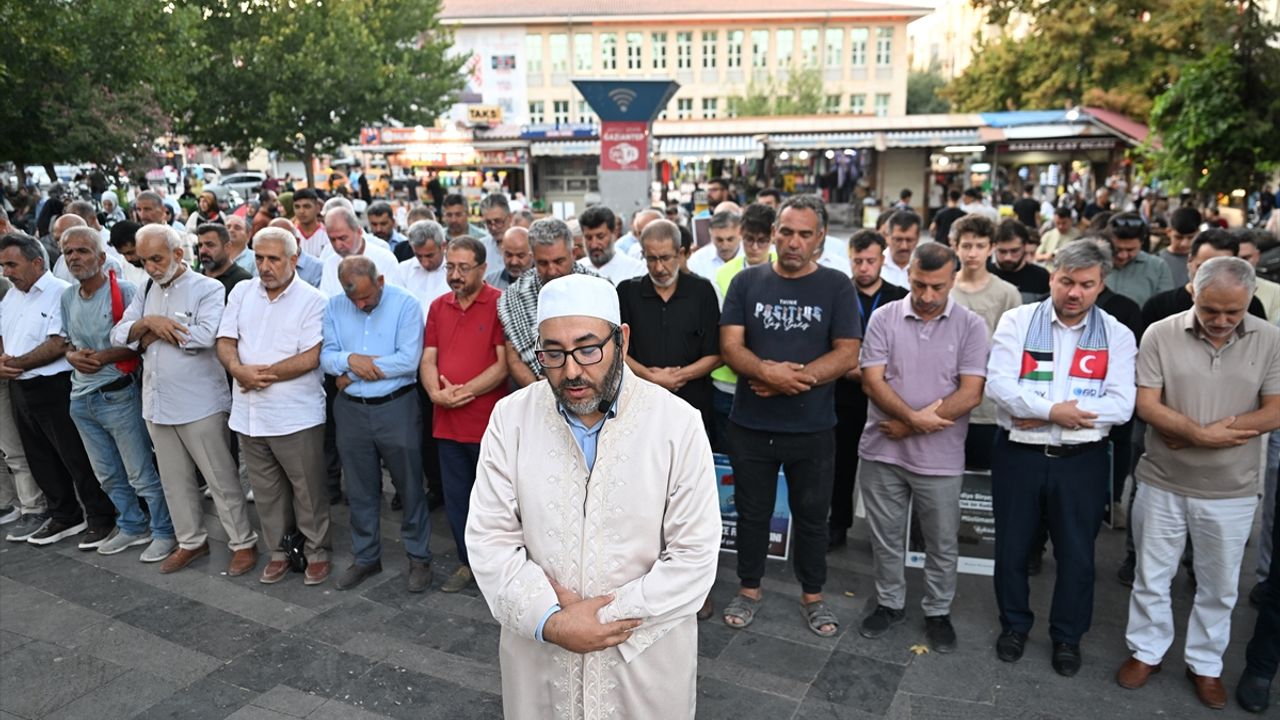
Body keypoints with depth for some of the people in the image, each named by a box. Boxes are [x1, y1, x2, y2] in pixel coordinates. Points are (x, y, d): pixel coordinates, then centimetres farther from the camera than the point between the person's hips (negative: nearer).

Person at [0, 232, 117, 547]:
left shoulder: (60, 293, -13)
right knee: (41, 461, 16)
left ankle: (101, 518, 11)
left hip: (54, 389, -8)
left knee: (78, 459, -1)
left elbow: (59, 344, -20)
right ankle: (64, 516, 30)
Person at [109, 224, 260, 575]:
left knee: (222, 479, 2)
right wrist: (149, 321, -15)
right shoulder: (145, 291, 12)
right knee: (174, 480, 17)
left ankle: (243, 543, 14)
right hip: (157, 404, 7)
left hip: (200, 405, -7)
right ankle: (191, 542, 31)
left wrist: (154, 332, -11)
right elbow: (118, 336, 5)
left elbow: (204, 335, -25)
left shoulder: (208, 289, -9)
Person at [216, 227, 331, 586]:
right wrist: (240, 370, -16)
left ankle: (317, 551, 22)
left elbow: (310, 358, -15)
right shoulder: (241, 292, 8)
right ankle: (279, 550, 31)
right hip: (249, 413, 5)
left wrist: (264, 374, -13)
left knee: (308, 489, 5)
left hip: (296, 416, -5)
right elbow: (225, 343, 4)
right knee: (266, 490, 16)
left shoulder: (312, 300, -8)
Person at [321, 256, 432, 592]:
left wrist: (354, 373, -13)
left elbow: (409, 359, -20)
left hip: (397, 407, -4)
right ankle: (365, 557, 32)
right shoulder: (334, 306, 4)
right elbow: (325, 355, 1)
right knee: (360, 490, 15)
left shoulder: (405, 303, -11)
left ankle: (419, 557, 22)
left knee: (410, 486, 6)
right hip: (350, 410, 4)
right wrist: (350, 359, -22)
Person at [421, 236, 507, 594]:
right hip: (447, 422, 6)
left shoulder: (501, 304, -8)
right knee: (456, 498, 15)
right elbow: (428, 359, 7)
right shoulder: (438, 306, 10)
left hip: (489, 422, -5)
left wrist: (464, 391, -18)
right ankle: (468, 562, 32)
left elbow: (504, 362, -14)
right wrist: (436, 392, -11)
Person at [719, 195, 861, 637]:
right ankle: (749, 589, 34)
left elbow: (847, 354, -10)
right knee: (751, 512, 15)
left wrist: (791, 378, -20)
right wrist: (768, 372, -26)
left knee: (812, 516, 14)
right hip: (750, 425, 1)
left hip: (813, 428, -1)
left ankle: (812, 595, 34)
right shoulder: (747, 282, 0)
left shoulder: (836, 287, -3)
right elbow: (730, 347, -7)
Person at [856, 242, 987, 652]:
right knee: (885, 537, 16)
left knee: (943, 544, 14)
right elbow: (872, 380, -7)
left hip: (939, 458, -1)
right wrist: (915, 417, -20)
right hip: (882, 451, 1)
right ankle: (890, 603, 36)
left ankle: (937, 612, 35)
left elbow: (971, 393, -12)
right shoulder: (884, 318, -2)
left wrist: (909, 427, -14)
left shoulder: (970, 326, -5)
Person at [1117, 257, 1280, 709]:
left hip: (1231, 491, 1)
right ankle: (1147, 651, 31)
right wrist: (1202, 435, -20)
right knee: (1151, 576, 13)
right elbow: (1147, 405, -11)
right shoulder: (1161, 334, -8)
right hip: (1162, 483, -1)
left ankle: (1206, 664, 34)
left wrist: (1206, 432, -16)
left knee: (1219, 586, 15)